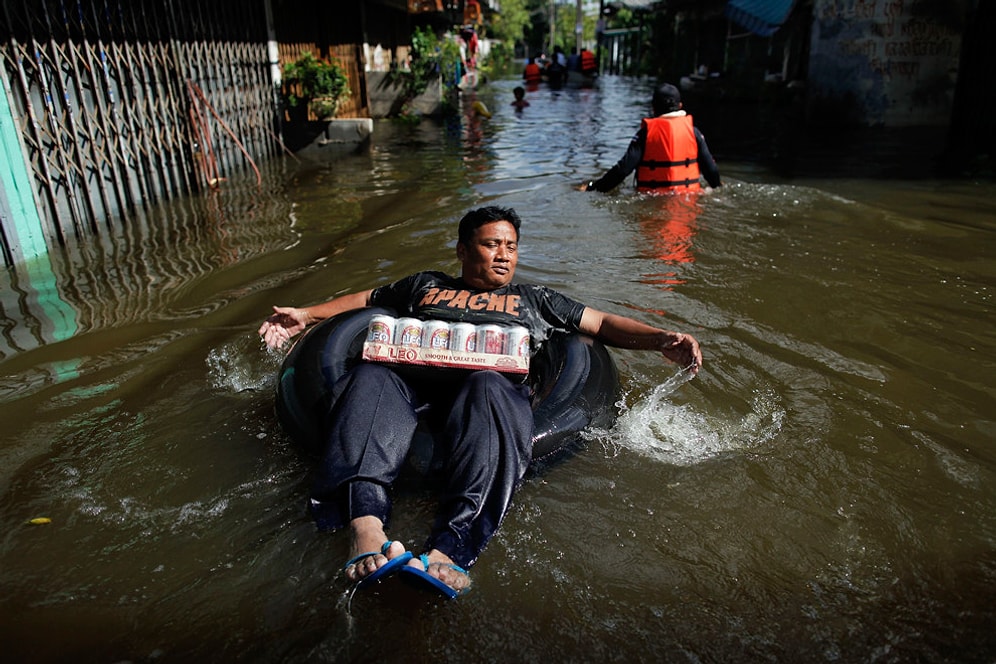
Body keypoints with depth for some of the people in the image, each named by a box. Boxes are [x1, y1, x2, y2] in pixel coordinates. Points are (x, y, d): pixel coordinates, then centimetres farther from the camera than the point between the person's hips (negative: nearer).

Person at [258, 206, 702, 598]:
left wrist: (662, 339, 10)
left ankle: (449, 551, -52)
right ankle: (366, 526, -49)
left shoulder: (533, 299, 31)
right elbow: (365, 299, 39)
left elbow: (603, 323, 26)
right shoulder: (424, 286, 35)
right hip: (412, 379, 2)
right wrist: (306, 315, 25)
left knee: (486, 389, -37)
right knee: (370, 378, -31)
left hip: (491, 381, -1)